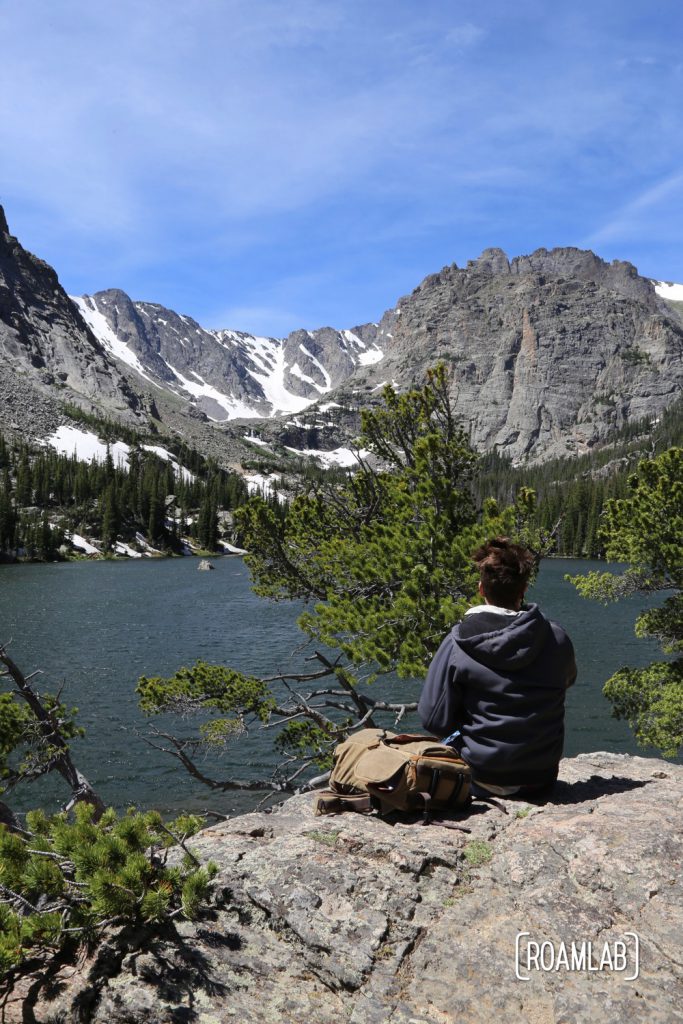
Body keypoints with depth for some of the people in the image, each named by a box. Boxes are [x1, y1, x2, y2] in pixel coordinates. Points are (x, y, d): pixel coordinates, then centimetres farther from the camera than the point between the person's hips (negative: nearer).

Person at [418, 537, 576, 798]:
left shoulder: (458, 642, -17)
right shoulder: (557, 638, -11)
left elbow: (435, 721, -12)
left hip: (482, 779, -2)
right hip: (541, 781, 2)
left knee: (449, 741, 30)